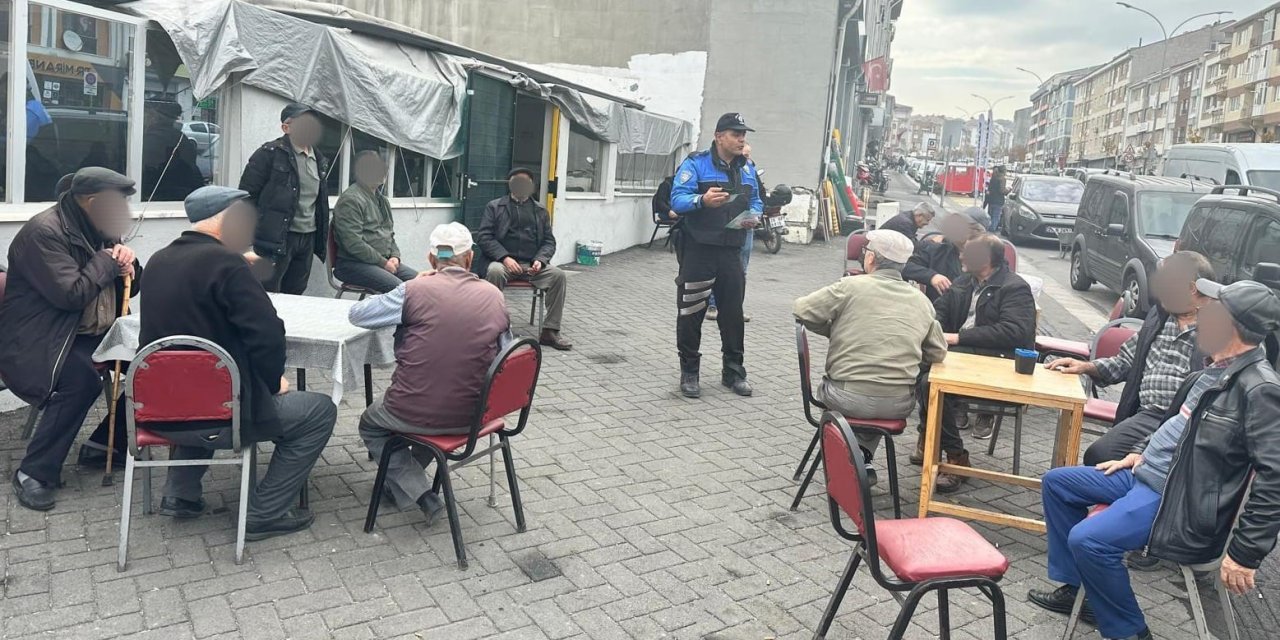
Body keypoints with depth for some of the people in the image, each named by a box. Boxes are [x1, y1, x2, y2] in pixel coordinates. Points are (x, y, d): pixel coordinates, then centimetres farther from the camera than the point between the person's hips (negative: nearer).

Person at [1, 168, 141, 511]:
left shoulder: (101, 230, 10)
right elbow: (71, 294, -26)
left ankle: (106, 441, 5)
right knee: (83, 378, -35)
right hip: (39, 341, -9)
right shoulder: (43, 231, -17)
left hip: (92, 334, 9)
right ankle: (34, 472, -21)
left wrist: (126, 262, -7)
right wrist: (106, 260, -12)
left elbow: (130, 288, 15)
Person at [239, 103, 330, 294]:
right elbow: (246, 194, -9)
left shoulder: (318, 160, 14)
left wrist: (322, 241, 17)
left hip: (307, 240, 7)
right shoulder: (270, 154, -7)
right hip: (276, 239, -6)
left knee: (294, 297, 13)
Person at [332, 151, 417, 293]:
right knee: (399, 289, -28)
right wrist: (383, 262, -15)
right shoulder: (350, 200, -12)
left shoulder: (381, 199, 18)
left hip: (385, 261, 9)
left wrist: (395, 256, 4)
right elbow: (353, 243, -19)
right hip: (353, 264, -9)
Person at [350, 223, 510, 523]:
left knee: (370, 424, 28)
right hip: (472, 416, 4)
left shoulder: (415, 290, -12)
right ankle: (409, 478, 43)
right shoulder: (495, 296, -2)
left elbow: (356, 314, 0)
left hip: (415, 415, -4)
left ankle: (420, 492, 12)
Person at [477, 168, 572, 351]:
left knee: (558, 275, -24)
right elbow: (484, 236, 1)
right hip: (502, 261, -2)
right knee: (495, 272, -37)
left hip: (532, 265, 2)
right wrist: (505, 257, -15)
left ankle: (550, 331, -18)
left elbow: (549, 241, 15)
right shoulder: (494, 207, 11)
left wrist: (540, 260, -7)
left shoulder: (540, 210, 19)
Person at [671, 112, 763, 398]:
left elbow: (755, 200, 22)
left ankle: (733, 371, 24)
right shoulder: (695, 164, -8)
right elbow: (677, 199, -16)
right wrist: (702, 200, -35)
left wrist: (754, 216, -1)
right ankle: (689, 372, 14)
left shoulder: (747, 169, 12)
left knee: (733, 312, 12)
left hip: (732, 253, 6)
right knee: (691, 312, 1)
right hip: (698, 251, -5)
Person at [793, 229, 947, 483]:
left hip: (847, 399, -3)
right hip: (899, 405, 3)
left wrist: (835, 331, 13)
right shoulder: (921, 301, 5)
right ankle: (863, 455, 18)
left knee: (830, 385, 30)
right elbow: (937, 353, 11)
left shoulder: (851, 286, -7)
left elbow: (802, 310, -2)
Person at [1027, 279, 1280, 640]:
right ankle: (1075, 586, 21)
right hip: (1145, 474, 10)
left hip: (1181, 499, -10)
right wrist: (1139, 452, 16)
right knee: (1056, 482, 12)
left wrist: (1246, 553, -26)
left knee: (1087, 540, -26)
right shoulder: (1216, 369, 7)